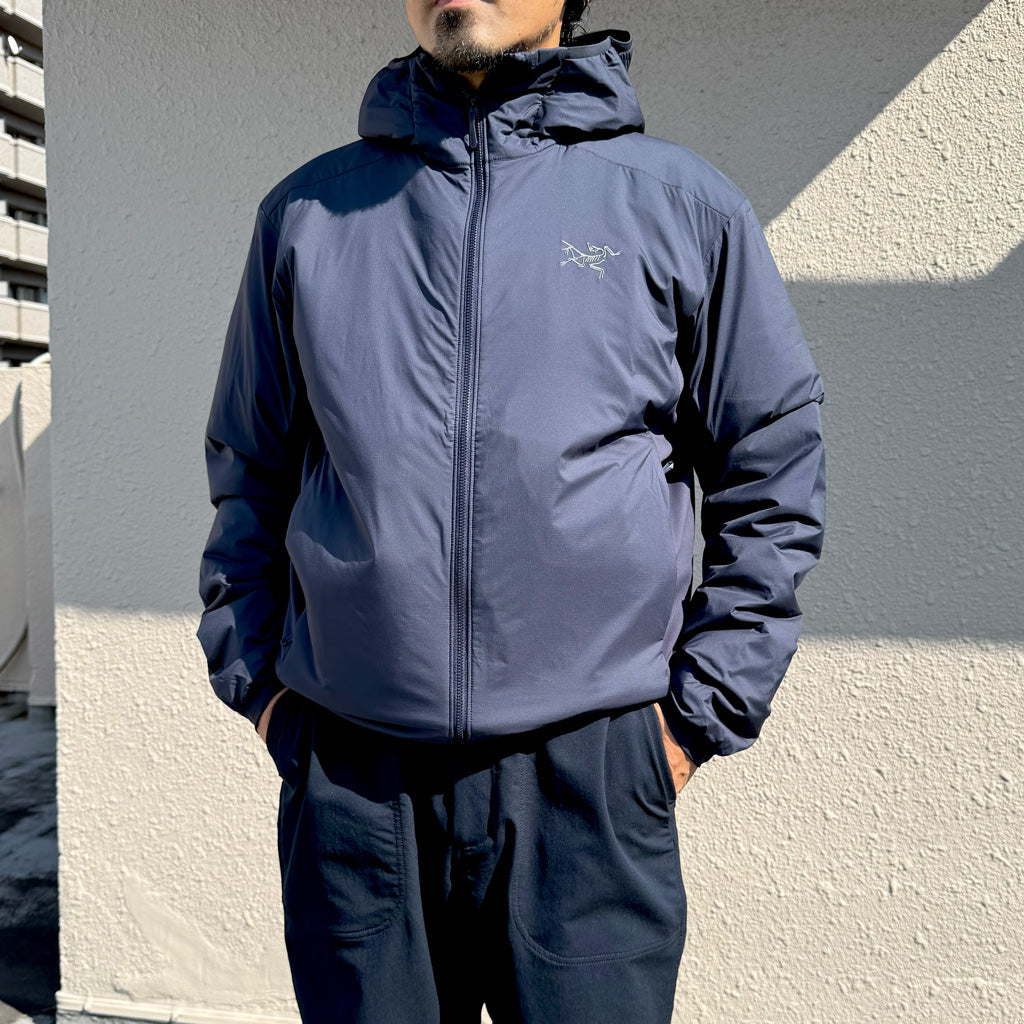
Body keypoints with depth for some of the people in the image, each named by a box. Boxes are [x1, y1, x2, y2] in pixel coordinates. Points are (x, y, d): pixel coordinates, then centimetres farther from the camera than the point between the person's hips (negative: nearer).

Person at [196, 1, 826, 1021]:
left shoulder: (678, 201, 3)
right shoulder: (306, 211, 9)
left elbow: (774, 475, 5)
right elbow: (247, 472, 15)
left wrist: (698, 711, 1)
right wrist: (254, 682, 9)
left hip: (589, 783, -1)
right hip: (346, 783, 2)